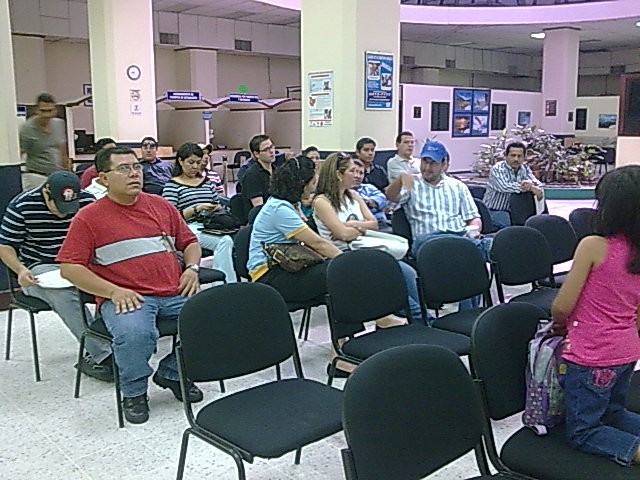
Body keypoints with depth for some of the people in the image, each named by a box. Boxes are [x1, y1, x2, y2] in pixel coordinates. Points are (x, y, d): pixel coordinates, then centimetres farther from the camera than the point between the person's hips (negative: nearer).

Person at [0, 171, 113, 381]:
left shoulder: (87, 202, -2)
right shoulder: (21, 206, -7)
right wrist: (21, 270, -19)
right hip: (40, 270, -3)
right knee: (64, 294, -37)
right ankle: (104, 356, -36)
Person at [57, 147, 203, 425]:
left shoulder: (160, 205, 18)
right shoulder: (89, 217, 4)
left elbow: (189, 241, 26)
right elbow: (69, 267, -2)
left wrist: (192, 268, 4)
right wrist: (114, 291, -13)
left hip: (174, 294, 5)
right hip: (127, 298, -4)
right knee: (134, 333, -37)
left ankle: (172, 373, 7)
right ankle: (134, 393, -4)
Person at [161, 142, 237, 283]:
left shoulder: (206, 182, 25)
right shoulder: (172, 186, 5)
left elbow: (217, 204, 31)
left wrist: (217, 208, 6)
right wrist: (196, 209, -15)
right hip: (189, 228, -5)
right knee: (225, 241, -33)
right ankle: (228, 284, -31)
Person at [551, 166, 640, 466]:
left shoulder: (593, 246, -20)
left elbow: (562, 305, -18)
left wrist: (559, 323, 3)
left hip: (591, 357, -7)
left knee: (582, 433, 8)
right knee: (613, 413, 29)